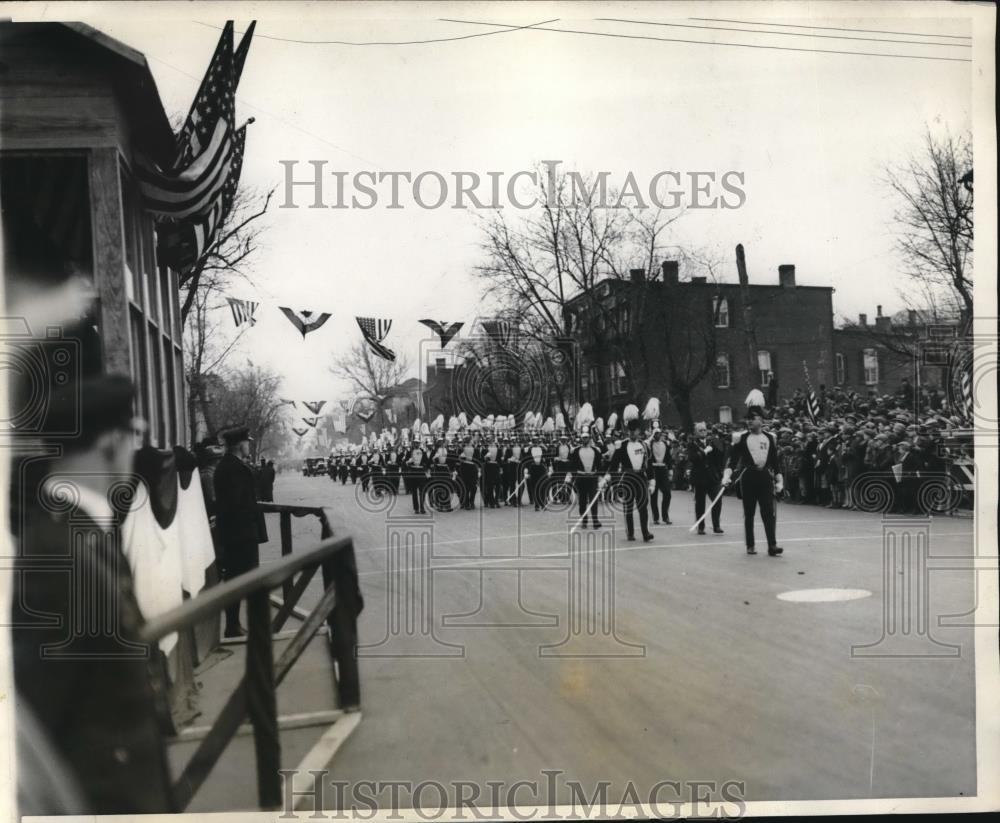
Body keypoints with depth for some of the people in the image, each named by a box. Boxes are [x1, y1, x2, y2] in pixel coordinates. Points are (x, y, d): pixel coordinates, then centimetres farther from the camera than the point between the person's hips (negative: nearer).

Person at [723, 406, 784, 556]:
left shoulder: (770, 438, 7)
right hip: (748, 477, -1)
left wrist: (779, 480, 5)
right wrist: (726, 476, -19)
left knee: (768, 512, -6)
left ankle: (772, 545, -6)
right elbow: (733, 459, -4)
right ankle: (750, 545, 13)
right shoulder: (742, 438, 2)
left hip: (765, 477, 1)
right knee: (748, 513, 5)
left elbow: (775, 462, 11)